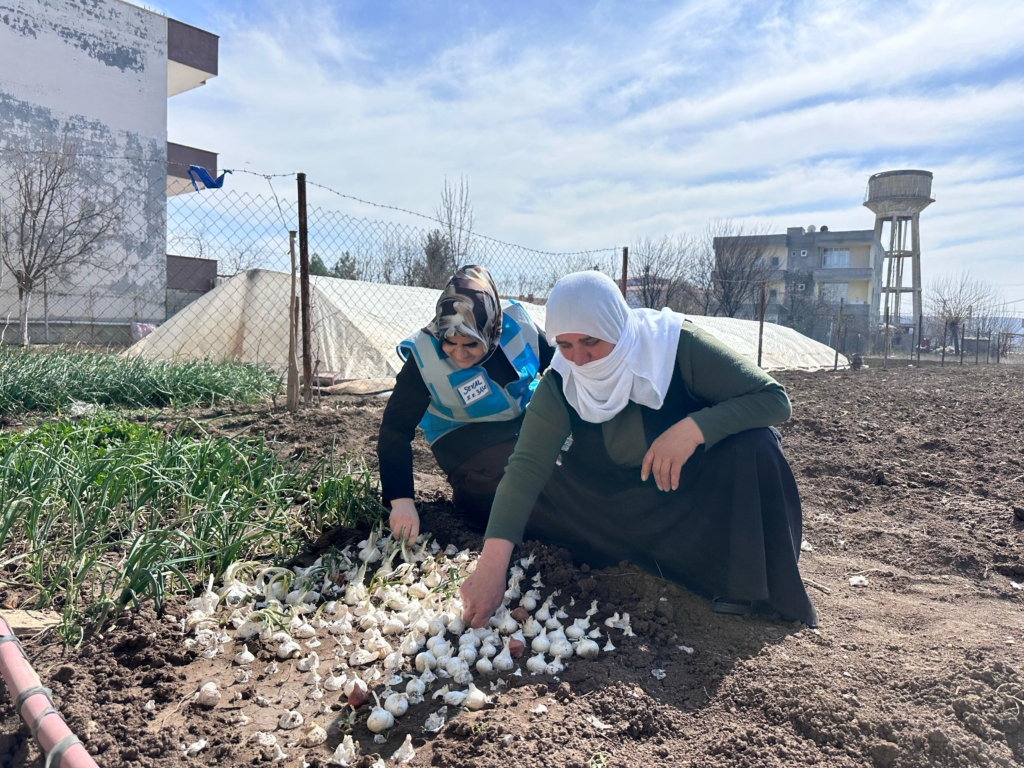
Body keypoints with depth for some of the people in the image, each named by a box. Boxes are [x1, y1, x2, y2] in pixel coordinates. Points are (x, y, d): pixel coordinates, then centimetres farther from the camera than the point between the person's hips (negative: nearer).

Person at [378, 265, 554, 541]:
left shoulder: (516, 322, -22)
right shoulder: (424, 356, -27)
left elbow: (557, 363, -2)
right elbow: (395, 430, -25)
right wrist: (401, 500, -33)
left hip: (526, 417, 4)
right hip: (464, 435, -4)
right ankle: (470, 496, 5)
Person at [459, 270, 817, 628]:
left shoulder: (676, 345, -25)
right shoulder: (560, 383, -17)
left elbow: (774, 398, -23)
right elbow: (527, 466, -27)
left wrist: (693, 428, -39)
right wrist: (492, 563, -38)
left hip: (698, 493, -2)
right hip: (620, 508, 3)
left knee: (753, 446, -32)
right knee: (534, 497, -15)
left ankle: (755, 593, -13)